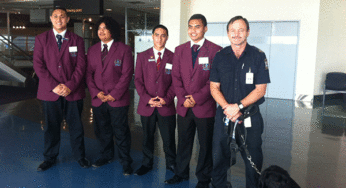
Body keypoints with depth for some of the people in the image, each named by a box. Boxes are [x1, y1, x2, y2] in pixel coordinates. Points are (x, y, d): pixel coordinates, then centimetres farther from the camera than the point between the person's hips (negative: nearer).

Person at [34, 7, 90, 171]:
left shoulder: (77, 40, 7)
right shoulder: (41, 39, 6)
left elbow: (81, 65, -1)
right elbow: (38, 65, -2)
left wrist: (70, 86, -13)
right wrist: (54, 85, -13)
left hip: (73, 92, 0)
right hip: (50, 92, 0)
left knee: (76, 126, 8)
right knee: (51, 127, 9)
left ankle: (80, 156, 24)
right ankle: (50, 158, 26)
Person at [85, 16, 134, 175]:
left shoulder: (124, 49, -2)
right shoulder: (92, 50, 12)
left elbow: (127, 75, -7)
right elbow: (89, 73, 9)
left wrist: (114, 94, -13)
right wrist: (96, 92, -6)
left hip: (118, 100, -4)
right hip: (98, 99, 5)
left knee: (121, 132, 1)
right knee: (102, 130, 13)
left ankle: (125, 162, 14)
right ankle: (106, 156, 32)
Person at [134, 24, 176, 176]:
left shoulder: (173, 57, 3)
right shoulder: (142, 56, 7)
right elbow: (138, 80, 3)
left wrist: (166, 99, -11)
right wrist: (147, 99, -10)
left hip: (166, 106, -1)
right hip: (146, 106, 1)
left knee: (169, 139, 5)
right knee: (147, 137, 12)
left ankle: (171, 164, 25)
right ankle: (146, 164, 29)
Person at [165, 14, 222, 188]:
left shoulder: (215, 50, -4)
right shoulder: (180, 50, 10)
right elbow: (176, 76, 7)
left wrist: (198, 98, -13)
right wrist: (183, 99, -6)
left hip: (205, 107, -3)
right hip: (184, 107, 4)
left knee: (205, 145, 8)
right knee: (183, 142, 14)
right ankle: (181, 173, 31)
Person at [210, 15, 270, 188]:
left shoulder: (258, 56, -2)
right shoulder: (220, 56, 5)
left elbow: (260, 89, -5)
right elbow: (214, 87, 2)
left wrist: (239, 106, -16)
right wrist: (227, 107, -13)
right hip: (224, 115, 2)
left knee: (253, 159, 8)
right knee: (219, 158, 10)